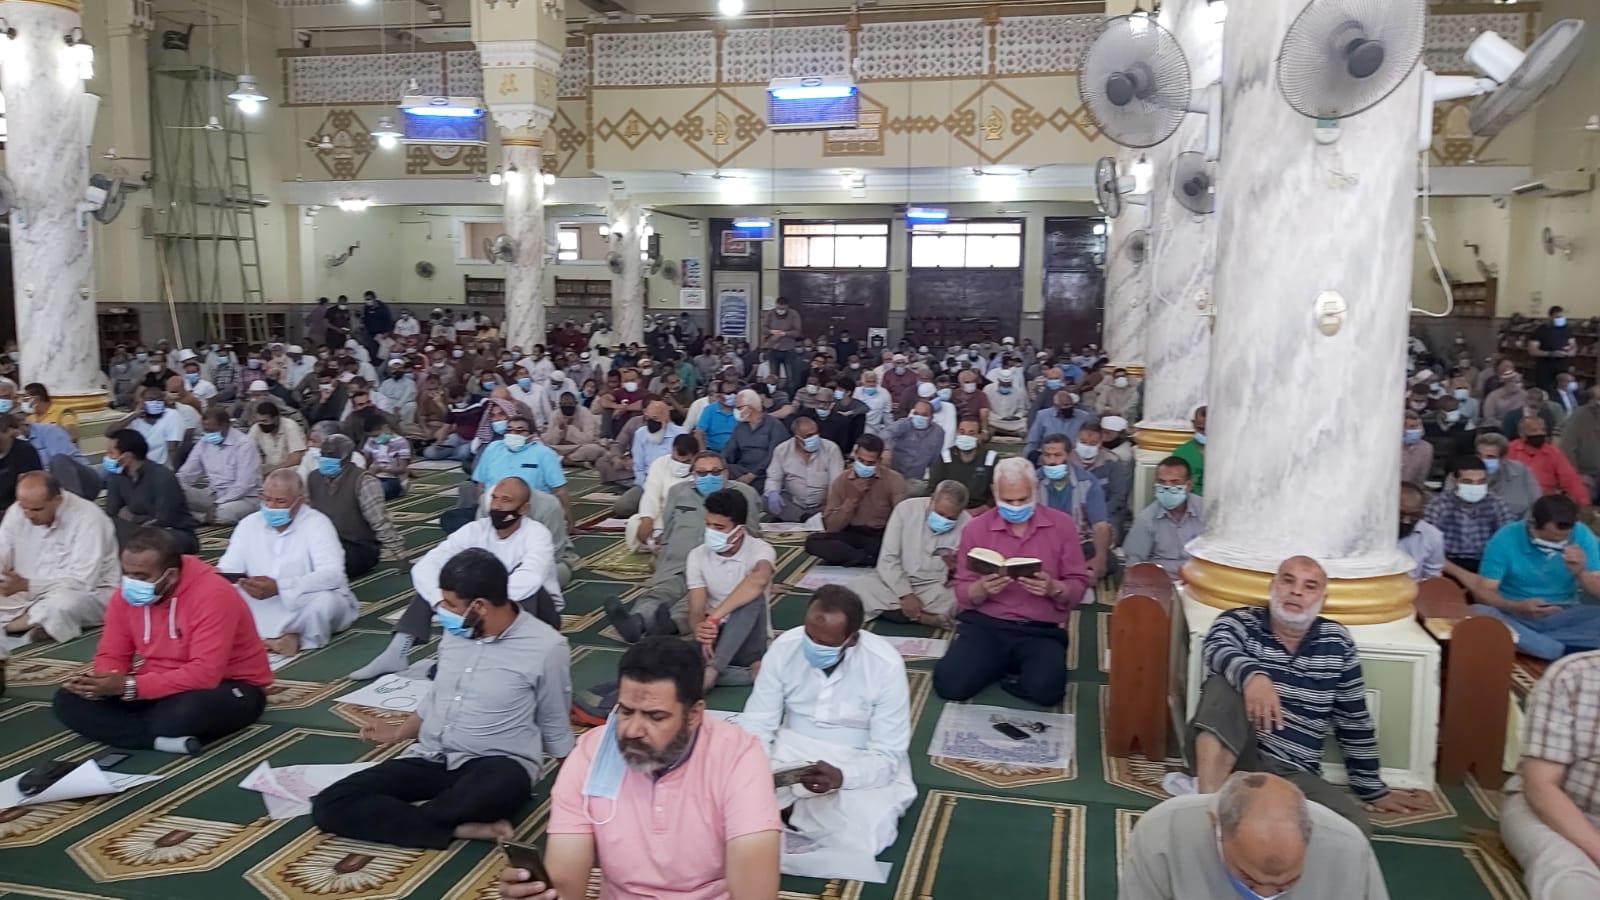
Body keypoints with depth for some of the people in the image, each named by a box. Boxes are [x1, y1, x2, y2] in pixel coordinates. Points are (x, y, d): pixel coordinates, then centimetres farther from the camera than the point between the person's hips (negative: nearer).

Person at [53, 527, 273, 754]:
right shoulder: (126, 595, -4)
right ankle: (163, 739, -20)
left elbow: (205, 674, -31)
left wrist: (130, 687, -33)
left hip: (227, 687, -7)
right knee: (69, 701, -9)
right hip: (158, 689, 7)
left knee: (187, 711, -41)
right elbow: (112, 656, 3)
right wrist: (99, 683, -21)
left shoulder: (212, 595, -25)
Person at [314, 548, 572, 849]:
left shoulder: (545, 646, -11)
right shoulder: (456, 631, 5)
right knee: (330, 805, -15)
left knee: (501, 785, -43)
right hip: (430, 759, 5)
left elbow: (555, 729, 1)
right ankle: (462, 828, -23)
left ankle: (396, 817, -16)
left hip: (496, 766, -5)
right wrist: (398, 732, 32)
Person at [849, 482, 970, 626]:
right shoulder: (907, 508, -6)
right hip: (896, 583, 0)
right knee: (858, 587, -24)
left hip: (935, 588, 0)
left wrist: (956, 570, -22)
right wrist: (905, 595, -18)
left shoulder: (967, 524, -6)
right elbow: (887, 559, -8)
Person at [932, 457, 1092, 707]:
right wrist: (982, 589, -19)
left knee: (1046, 689, -30)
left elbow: (1078, 586, 2)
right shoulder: (975, 528, 3)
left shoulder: (1062, 525, 3)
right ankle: (999, 665, 10)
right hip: (985, 624, 1)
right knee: (950, 684, -22)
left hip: (1041, 630, -1)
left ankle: (1011, 673, 7)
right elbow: (963, 594, 4)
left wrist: (1054, 588, -20)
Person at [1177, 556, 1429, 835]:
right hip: (1234, 758, -3)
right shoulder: (1239, 622, 0)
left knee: (1356, 826, -25)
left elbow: (1355, 721, 16)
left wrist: (1373, 791, 20)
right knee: (1224, 686, -30)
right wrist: (1252, 675, -46)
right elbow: (1218, 650, -25)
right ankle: (1208, 804, -44)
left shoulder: (1338, 643, 9)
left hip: (1294, 775, 3)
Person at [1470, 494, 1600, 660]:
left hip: (1564, 616, 2)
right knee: (1477, 613, -33)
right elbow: (1483, 592, -13)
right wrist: (1518, 607, -32)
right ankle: (1566, 653, -29)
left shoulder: (1581, 535, -3)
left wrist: (1581, 573, -23)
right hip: (1515, 616, -2)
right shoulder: (1506, 539, -11)